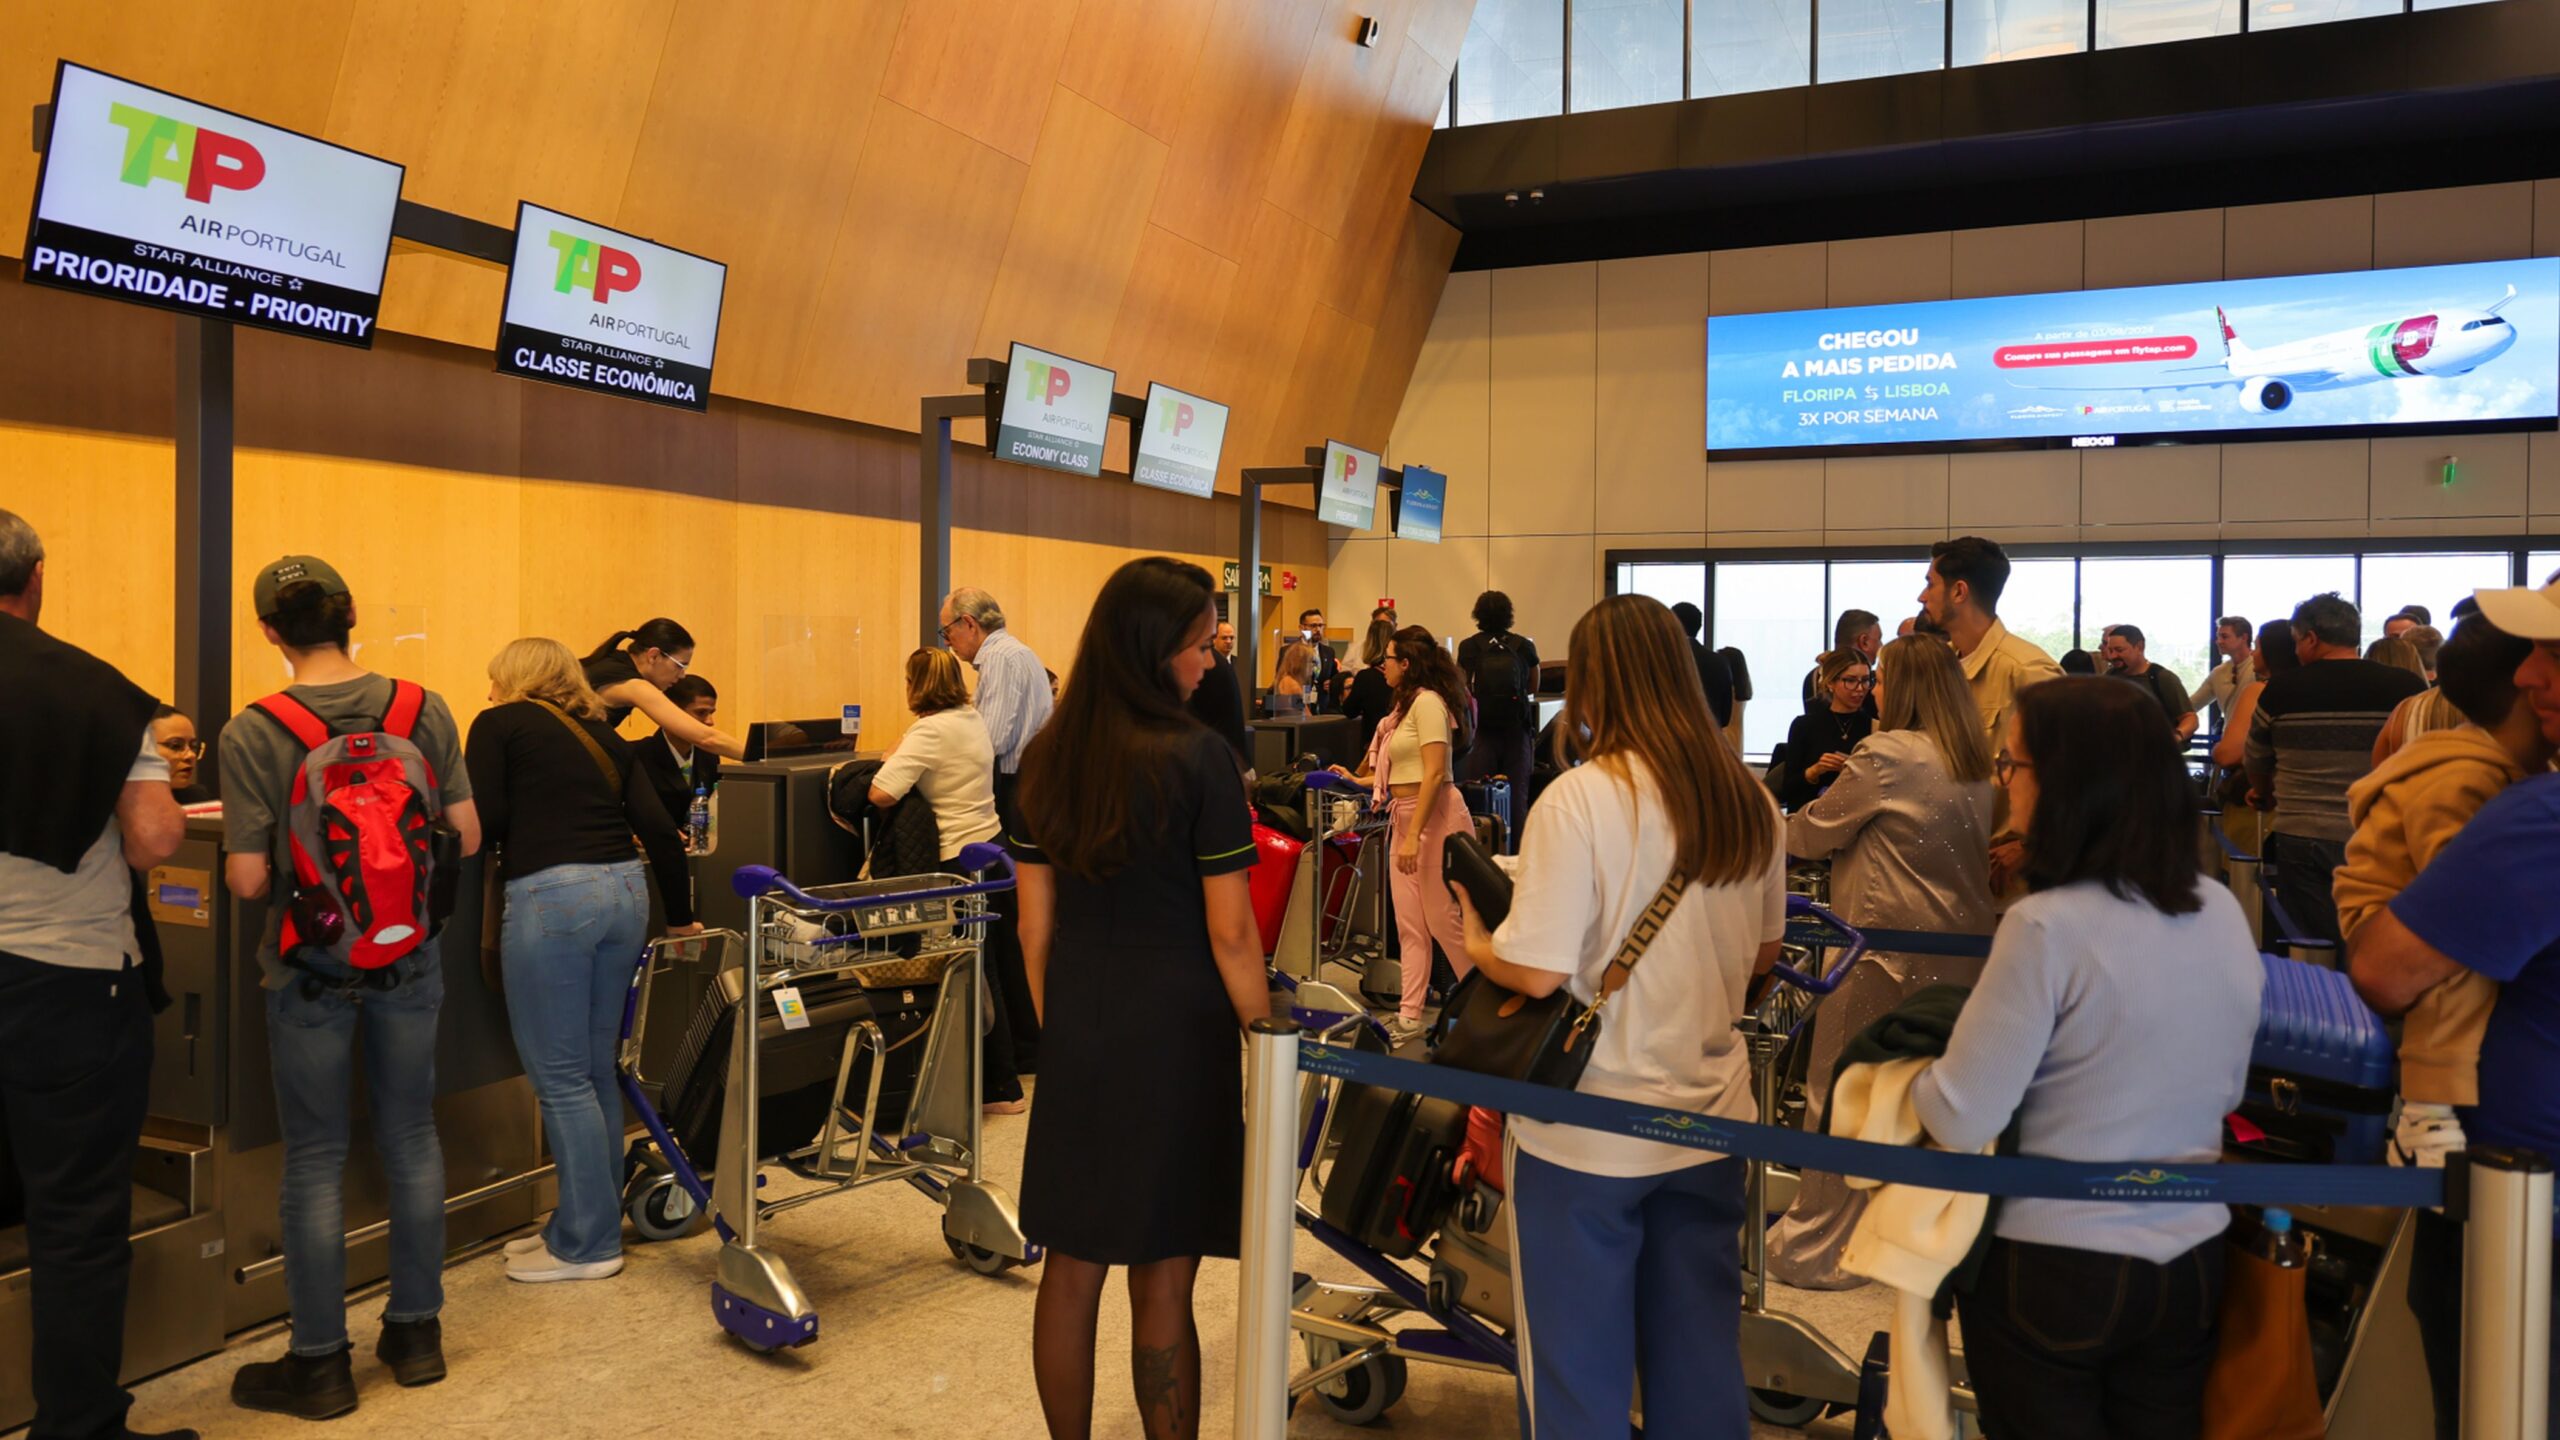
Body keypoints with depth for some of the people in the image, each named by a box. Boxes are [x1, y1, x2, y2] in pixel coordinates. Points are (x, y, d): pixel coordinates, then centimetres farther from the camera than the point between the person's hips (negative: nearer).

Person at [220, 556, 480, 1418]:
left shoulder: (251, 735, -13)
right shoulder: (423, 710, -5)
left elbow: (247, 878, -14)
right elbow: (466, 837, -1)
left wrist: (247, 850, 7)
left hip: (309, 972, -3)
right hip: (409, 959, 3)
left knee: (315, 1159, 8)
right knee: (411, 1137, 14)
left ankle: (320, 1363, 18)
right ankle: (416, 1332, 26)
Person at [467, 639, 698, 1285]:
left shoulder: (500, 724, 6)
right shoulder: (604, 737, 20)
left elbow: (483, 820, -5)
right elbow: (659, 828, 13)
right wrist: (679, 916, 21)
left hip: (550, 894, -6)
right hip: (624, 890, 7)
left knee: (561, 1078, 1)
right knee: (597, 1069, 15)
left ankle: (587, 1246, 7)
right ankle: (593, 1224, 24)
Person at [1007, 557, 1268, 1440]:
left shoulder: (1045, 759, 3)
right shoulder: (1197, 759, -13)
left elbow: (1035, 923, 7)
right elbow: (1231, 933, -12)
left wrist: (1056, 1029, 17)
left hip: (1078, 1036, 5)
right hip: (1176, 1037, -5)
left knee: (1071, 1266, 14)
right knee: (1162, 1283, 4)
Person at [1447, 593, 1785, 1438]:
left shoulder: (1580, 799, -18)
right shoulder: (1748, 800, 0)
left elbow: (1536, 972, -20)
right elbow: (1762, 956, 11)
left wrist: (1475, 940, -1)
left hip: (1588, 1133, -5)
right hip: (1710, 1116, 6)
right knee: (1699, 1364, 19)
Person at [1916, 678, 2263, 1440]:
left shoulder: (2047, 927, -22)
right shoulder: (2222, 913, -1)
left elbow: (1962, 1122, -19)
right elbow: (2224, 1091, 13)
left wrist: (1914, 1075, 0)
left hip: (2050, 1270, -6)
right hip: (2193, 1263, 6)